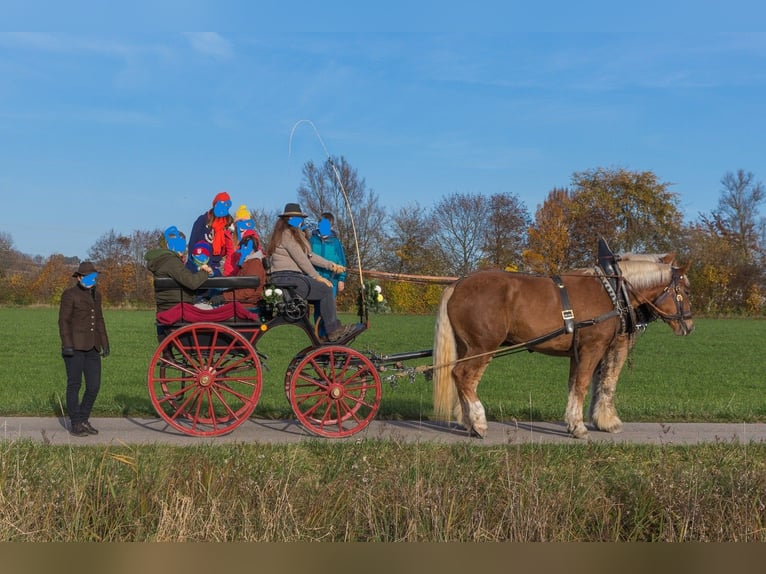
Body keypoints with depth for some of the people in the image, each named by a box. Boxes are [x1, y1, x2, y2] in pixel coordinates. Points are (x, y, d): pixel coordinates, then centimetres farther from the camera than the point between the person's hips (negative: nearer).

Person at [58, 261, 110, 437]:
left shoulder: (96, 294, 16)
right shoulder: (70, 294, -4)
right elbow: (63, 320, -8)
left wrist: (105, 343, 17)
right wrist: (67, 345, -16)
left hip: (92, 348, 6)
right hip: (75, 347, -6)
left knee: (94, 386, 3)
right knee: (75, 384, 0)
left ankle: (84, 420, 17)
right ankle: (75, 424, 7)